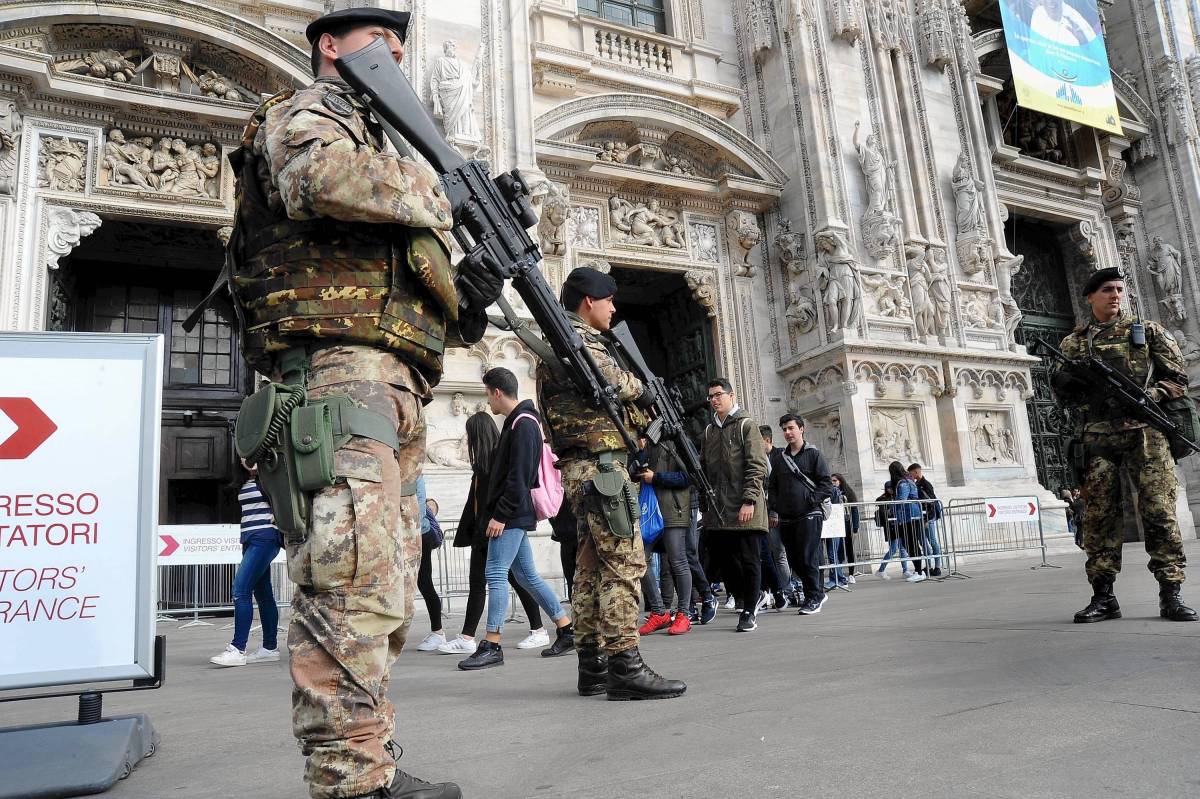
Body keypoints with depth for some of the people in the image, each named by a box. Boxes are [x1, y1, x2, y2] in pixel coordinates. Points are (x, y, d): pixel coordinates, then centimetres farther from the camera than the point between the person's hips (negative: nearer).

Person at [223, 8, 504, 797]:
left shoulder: (383, 146, 34)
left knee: (387, 594, 7)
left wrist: (466, 295, 5)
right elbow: (322, 177, -18)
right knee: (355, 583, -18)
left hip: (392, 383, 9)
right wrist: (432, 191, -4)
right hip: (339, 358, -9)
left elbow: (413, 289, 27)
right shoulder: (305, 111, 10)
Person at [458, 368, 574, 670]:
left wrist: (500, 515, -19)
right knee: (526, 574, 13)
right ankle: (567, 629, 20)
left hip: (511, 516, -10)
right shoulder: (519, 421, 18)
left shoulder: (522, 424, -13)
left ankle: (492, 646, -1)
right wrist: (499, 513, 20)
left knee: (496, 574, -7)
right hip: (514, 516, 10)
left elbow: (519, 477, -20)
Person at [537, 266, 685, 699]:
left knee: (593, 566, 9)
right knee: (625, 562, -11)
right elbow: (615, 383, -23)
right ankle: (625, 666, -10)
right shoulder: (577, 338, -7)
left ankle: (592, 665, 13)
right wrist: (638, 383, -3)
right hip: (599, 465, -10)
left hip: (585, 469, 10)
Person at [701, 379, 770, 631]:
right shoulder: (709, 430, 17)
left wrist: (749, 500, -16)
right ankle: (753, 596, 27)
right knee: (725, 559, 6)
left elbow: (757, 466, -8)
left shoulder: (746, 425, -1)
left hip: (744, 509, -6)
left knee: (749, 561, 1)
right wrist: (706, 502, 11)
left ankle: (749, 612, 13)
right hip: (718, 511, 6)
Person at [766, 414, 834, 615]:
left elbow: (827, 485, -4)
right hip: (786, 519, 5)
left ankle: (813, 598, 5)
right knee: (794, 560, 8)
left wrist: (810, 500, -13)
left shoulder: (813, 454, 1)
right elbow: (772, 487, 19)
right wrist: (775, 509, 7)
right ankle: (818, 593, 24)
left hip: (809, 515, -5)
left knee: (808, 559, -7)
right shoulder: (778, 458, 15)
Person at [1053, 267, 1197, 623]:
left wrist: (1146, 397, -11)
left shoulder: (1147, 330, 12)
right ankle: (1103, 596, 5)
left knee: (1159, 511, -5)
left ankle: (1171, 594, 1)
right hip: (1097, 437, 1)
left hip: (1145, 432, -1)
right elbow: (1066, 392, 16)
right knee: (1099, 514, -1)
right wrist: (1064, 384, -8)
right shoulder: (1073, 343, 14)